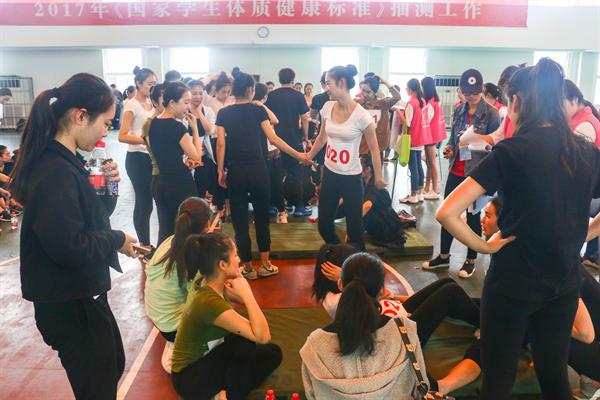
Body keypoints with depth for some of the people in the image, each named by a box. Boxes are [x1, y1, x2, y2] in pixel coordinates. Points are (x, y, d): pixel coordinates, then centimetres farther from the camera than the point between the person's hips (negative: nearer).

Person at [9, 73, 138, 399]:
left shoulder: (66, 162, 5)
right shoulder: (55, 171, -26)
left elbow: (91, 214, 13)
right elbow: (69, 246, -31)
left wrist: (107, 187, -5)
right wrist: (117, 240, -16)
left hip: (80, 295, 10)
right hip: (69, 303, -10)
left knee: (112, 367, 26)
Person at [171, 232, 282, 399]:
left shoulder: (213, 286, -6)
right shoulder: (209, 301, -33)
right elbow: (263, 336, -37)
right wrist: (246, 292, -31)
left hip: (208, 358, 8)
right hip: (190, 377, -8)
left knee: (272, 353, 0)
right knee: (246, 341, -27)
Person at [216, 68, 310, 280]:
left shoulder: (223, 113, 4)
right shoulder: (258, 110, -1)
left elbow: (221, 143, -3)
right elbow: (273, 139, -7)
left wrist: (220, 171, 2)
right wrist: (298, 155, -2)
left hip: (235, 171, 1)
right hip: (258, 169, -1)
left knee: (240, 220, 8)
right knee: (262, 217, 12)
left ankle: (247, 267, 15)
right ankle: (265, 265, 17)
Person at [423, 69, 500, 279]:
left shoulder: (491, 113, -9)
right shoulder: (459, 110, 7)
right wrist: (449, 148, -3)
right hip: (456, 170, 5)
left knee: (473, 215, 7)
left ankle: (471, 260, 24)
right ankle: (443, 256, 26)